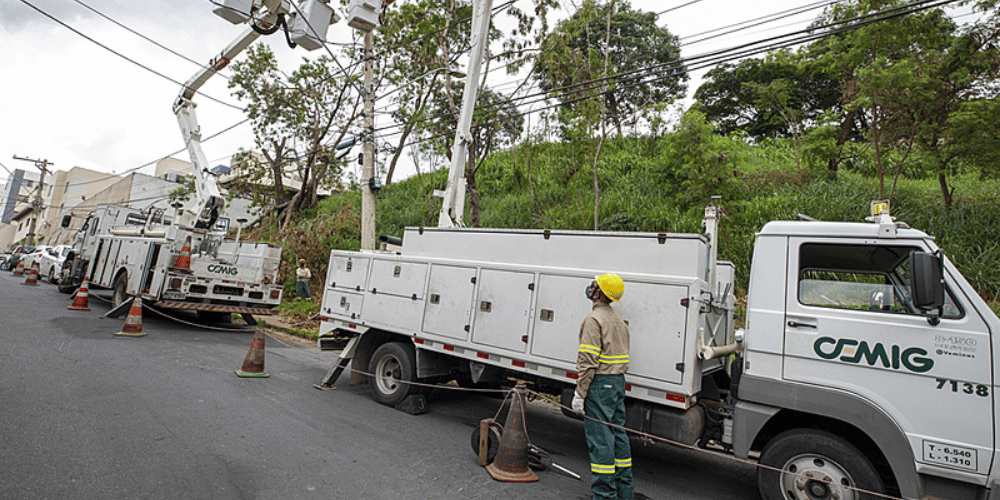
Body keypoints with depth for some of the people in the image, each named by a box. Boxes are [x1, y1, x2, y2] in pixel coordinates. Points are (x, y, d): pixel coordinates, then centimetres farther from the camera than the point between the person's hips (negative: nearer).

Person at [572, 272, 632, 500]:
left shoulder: (594, 319, -14)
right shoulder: (619, 320, 15)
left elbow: (588, 361, -20)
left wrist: (580, 393, -16)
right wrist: (617, 381, 21)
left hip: (600, 383, -9)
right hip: (618, 382, 9)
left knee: (599, 437, -3)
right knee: (618, 432, 15)